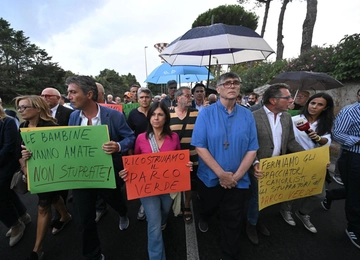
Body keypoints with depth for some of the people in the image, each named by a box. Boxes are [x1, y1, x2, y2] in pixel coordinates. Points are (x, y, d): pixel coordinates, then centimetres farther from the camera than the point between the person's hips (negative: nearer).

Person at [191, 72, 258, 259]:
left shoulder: (247, 115, -4)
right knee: (208, 208, 26)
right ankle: (204, 219, 62)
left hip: (238, 181, 1)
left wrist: (236, 176, -13)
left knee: (232, 223, 14)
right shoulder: (206, 113, -11)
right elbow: (200, 147, -16)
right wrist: (221, 174, -19)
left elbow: (252, 149, -5)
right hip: (210, 178, 0)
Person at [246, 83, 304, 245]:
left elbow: (291, 141, 8)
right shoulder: (254, 117, -19)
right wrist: (255, 163, -32)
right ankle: (251, 224, 40)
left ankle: (256, 219, 47)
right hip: (260, 168, -6)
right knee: (257, 197, 13)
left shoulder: (287, 117, 3)